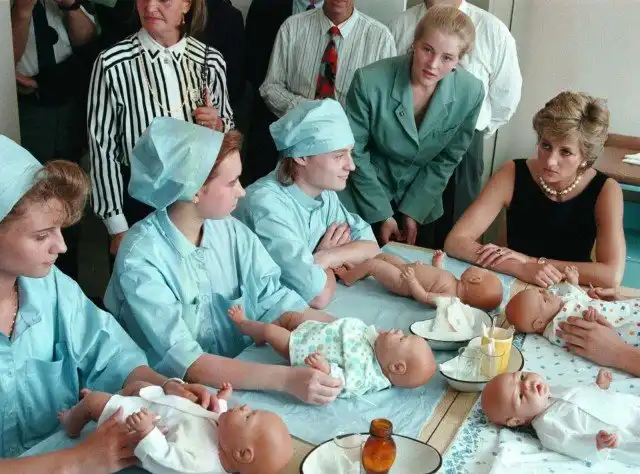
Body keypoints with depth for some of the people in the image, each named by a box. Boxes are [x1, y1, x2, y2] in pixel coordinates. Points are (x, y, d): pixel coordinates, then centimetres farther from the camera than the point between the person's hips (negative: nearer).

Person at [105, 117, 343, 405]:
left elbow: (274, 301, -2)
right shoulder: (141, 258, -18)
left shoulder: (231, 231, -3)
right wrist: (286, 379, -33)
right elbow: (182, 361, -24)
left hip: (244, 375, 5)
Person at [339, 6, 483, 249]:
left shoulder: (470, 92, -18)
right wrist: (382, 214, -12)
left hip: (421, 200, 2)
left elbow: (447, 159, -5)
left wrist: (414, 210, -6)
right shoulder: (370, 81, -25)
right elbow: (354, 151, -14)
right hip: (364, 197, -2)